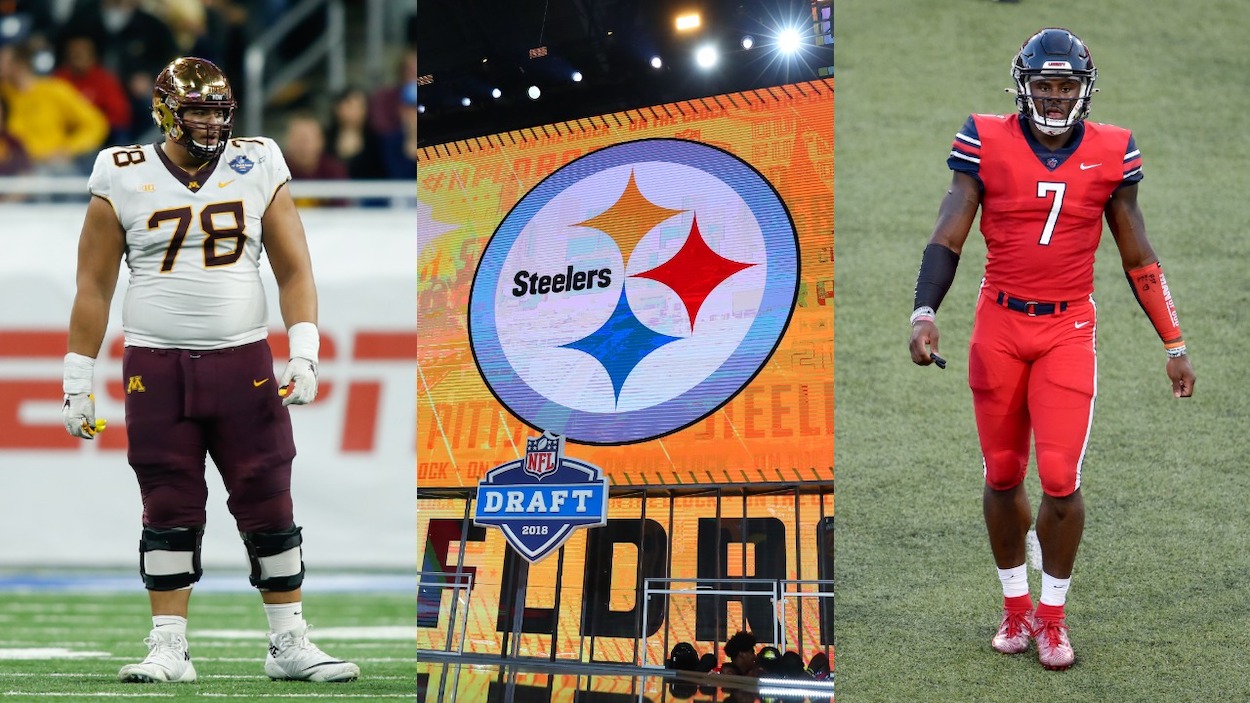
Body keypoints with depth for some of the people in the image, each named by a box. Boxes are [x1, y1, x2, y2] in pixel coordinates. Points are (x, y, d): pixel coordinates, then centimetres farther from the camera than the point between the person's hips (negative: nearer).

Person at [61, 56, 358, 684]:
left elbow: (294, 271, 6)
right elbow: (94, 286, 5)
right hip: (155, 368, -1)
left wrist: (304, 353, -6)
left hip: (243, 363, 1)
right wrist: (77, 380, 3)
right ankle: (168, 650, 7)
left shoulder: (258, 170, 5)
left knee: (269, 508, 1)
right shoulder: (124, 180, 2)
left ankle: (290, 645, 10)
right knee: (169, 514, 1)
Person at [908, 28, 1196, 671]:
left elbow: (1138, 258, 9)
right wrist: (925, 313, -20)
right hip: (999, 327, 0)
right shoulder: (987, 145, -5)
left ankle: (1052, 616, 10)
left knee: (1061, 479, -9)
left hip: (1068, 329, 0)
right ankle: (1016, 608, 27)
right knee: (1003, 477, 8)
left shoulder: (1109, 155, 0)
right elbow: (947, 240, -4)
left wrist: (1174, 344, 11)